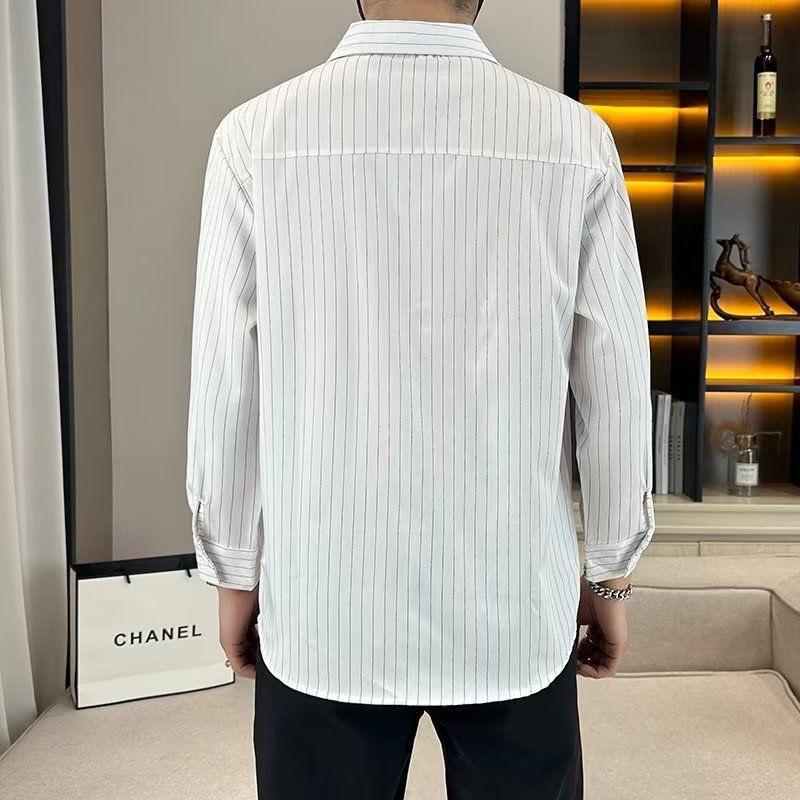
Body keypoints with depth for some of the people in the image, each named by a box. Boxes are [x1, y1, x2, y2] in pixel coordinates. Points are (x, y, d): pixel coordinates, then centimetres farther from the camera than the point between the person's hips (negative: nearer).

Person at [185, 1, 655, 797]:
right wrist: (610, 574, 10)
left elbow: (225, 390, -6)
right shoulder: (575, 138, -8)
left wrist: (234, 574, 8)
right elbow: (617, 387, -4)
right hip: (516, 611, 1)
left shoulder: (257, 134, -9)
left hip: (322, 610, 0)